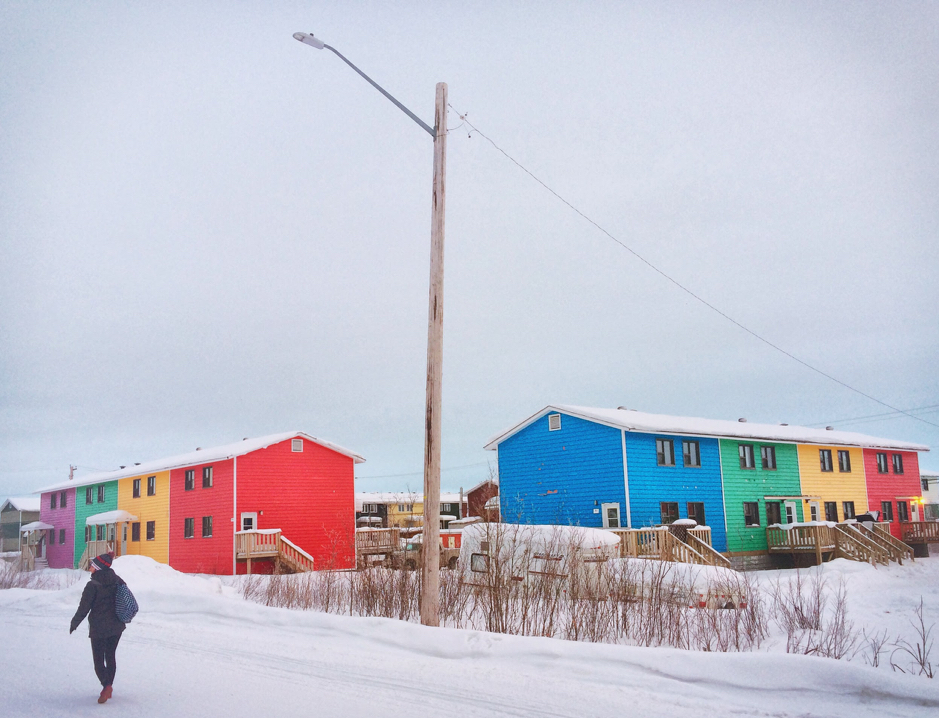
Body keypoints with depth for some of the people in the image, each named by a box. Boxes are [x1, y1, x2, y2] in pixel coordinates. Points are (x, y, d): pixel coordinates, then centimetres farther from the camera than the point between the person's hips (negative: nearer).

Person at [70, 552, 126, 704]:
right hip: (117, 627, 6)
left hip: (99, 629, -6)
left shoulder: (93, 585, -16)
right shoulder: (117, 581, 3)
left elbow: (84, 608, -12)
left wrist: (74, 623, 3)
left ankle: (106, 685, -19)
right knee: (110, 657, 17)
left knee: (98, 660, 1)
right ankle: (108, 687, 23)